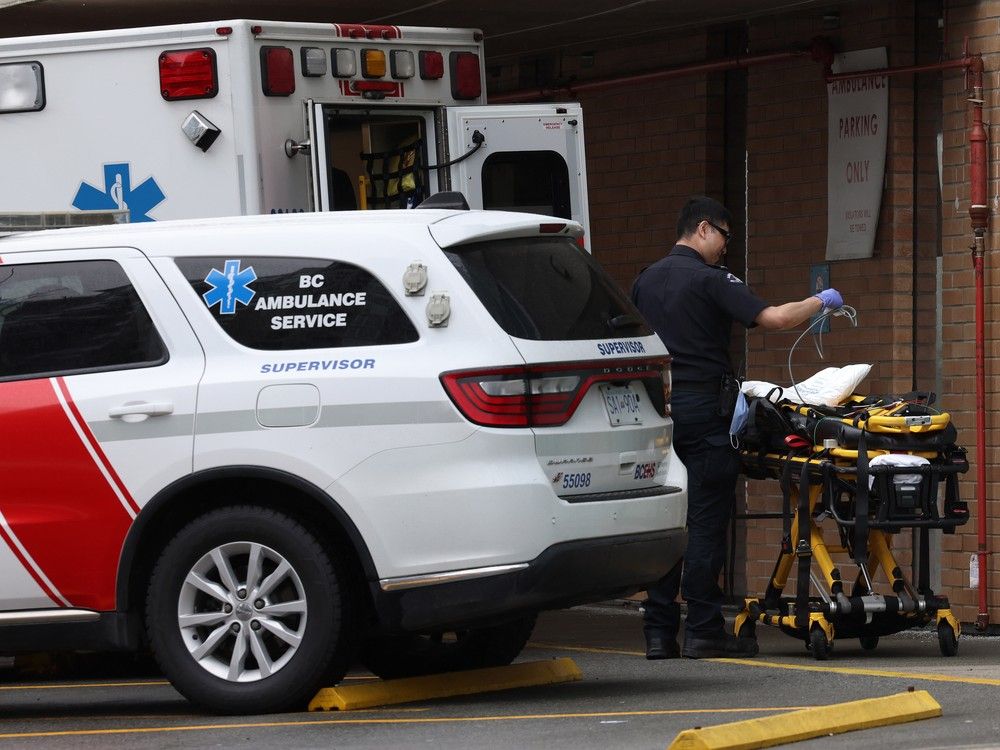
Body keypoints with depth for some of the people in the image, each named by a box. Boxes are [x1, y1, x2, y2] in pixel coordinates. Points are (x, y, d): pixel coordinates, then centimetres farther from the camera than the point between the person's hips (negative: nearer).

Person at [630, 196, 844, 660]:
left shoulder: (645, 281, 12)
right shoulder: (710, 280, -9)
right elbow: (773, 318, -17)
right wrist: (819, 303, -1)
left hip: (660, 409, 7)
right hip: (705, 409, -7)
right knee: (706, 523, -3)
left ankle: (659, 632, 5)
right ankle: (703, 631, -3)